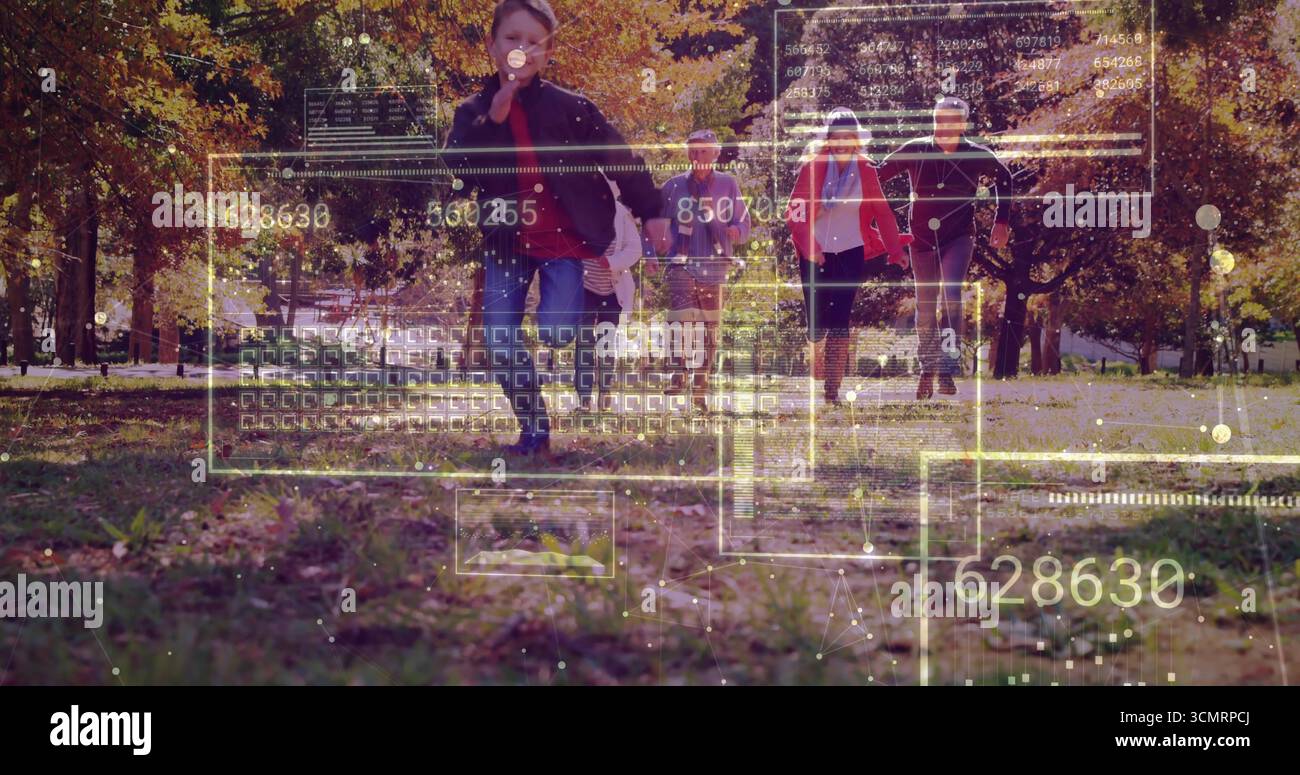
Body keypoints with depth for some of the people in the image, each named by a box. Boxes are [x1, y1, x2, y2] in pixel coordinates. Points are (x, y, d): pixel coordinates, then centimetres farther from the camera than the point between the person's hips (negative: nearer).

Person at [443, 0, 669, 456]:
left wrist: (650, 211, -2)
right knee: (500, 343, -3)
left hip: (563, 240, -3)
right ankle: (534, 433, 11)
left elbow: (619, 157, -2)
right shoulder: (473, 112, 0)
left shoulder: (568, 106, -7)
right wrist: (492, 120, -24)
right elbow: (457, 173, -15)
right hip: (507, 242, 3)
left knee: (555, 333, -17)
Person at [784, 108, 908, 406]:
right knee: (817, 323, 0)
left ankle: (832, 389, -6)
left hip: (851, 253, 0)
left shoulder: (865, 171, 3)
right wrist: (809, 246, -17)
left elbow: (882, 212, 8)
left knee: (840, 321, -8)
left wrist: (895, 249, 1)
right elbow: (795, 212, -5)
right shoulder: (812, 167, -2)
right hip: (816, 255, 0)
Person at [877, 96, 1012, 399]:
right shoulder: (915, 151, -6)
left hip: (959, 237, -2)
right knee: (925, 306, 6)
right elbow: (879, 175, 3)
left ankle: (949, 368, -23)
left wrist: (1002, 222, 11)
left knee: (951, 294, -22)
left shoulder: (977, 156, -5)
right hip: (922, 238, 2)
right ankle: (928, 371, 21)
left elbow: (1005, 179, 14)